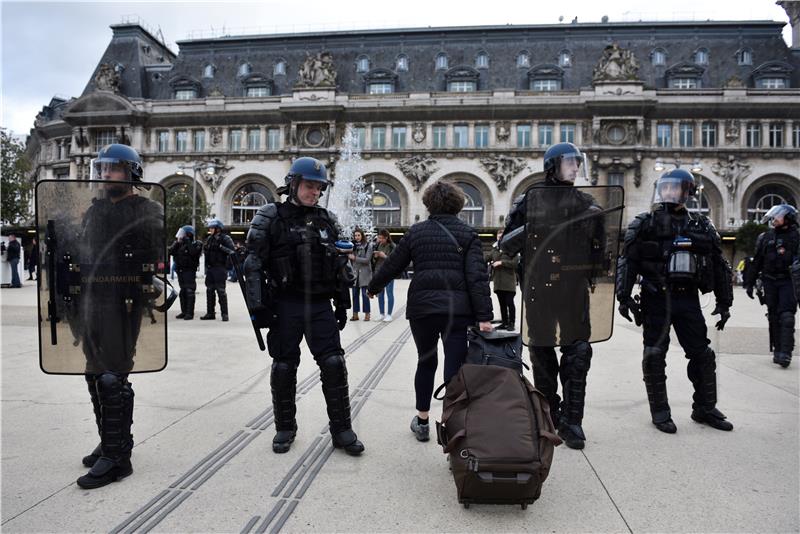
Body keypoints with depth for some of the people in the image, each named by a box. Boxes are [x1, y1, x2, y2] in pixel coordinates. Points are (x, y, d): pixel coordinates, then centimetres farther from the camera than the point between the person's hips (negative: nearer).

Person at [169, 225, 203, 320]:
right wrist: (176, 242, -7)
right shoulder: (179, 244, 12)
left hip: (190, 271, -7)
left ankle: (190, 313, -5)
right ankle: (184, 312, 20)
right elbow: (171, 252, 1)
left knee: (189, 292, -8)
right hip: (180, 271, 7)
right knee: (182, 292, 12)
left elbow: (193, 252, -24)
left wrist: (187, 242, -20)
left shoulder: (195, 244, -5)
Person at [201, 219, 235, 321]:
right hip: (210, 268, 7)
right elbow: (205, 251, 24)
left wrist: (220, 247, -21)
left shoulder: (225, 238, -6)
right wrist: (205, 247, 3)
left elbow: (231, 250, -17)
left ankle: (224, 313, 0)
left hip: (220, 268, -7)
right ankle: (210, 313, 18)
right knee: (209, 290, 10)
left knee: (221, 290, -6)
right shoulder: (209, 239, 14)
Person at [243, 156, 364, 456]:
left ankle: (341, 430, 11)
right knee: (284, 367, 7)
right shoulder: (270, 218, -1)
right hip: (285, 306, -3)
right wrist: (258, 307, -11)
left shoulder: (327, 220, 11)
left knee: (334, 364, -1)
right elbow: (254, 265, -6)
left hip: (320, 305, 3)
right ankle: (285, 428, 25)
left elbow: (340, 265, 15)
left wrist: (342, 304, 11)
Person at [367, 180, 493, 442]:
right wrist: (484, 317, -9)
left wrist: (373, 287, 30)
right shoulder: (468, 233, 2)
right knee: (455, 367, 0)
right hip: (458, 309, -2)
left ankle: (422, 421, 29)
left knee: (426, 362, 20)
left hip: (421, 307, 2)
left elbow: (392, 265, 12)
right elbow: (477, 276, -7)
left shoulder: (416, 231, 6)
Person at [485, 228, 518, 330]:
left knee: (509, 303, -3)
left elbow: (515, 262, -15)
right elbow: (486, 259, 15)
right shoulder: (494, 249, 13)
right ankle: (504, 322, 20)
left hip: (509, 282, -6)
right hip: (498, 282, 6)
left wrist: (501, 262, -16)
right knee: (502, 303, 12)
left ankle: (511, 323, 5)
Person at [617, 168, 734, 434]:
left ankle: (705, 409, 25)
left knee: (702, 355, 8)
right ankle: (660, 412, 13)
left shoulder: (701, 227, 9)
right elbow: (627, 261, -4)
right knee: (654, 356, 1)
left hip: (688, 299, 3)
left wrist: (724, 302, 11)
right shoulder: (645, 224, 0)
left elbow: (719, 266, 14)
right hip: (656, 299, -3)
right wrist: (624, 297, -12)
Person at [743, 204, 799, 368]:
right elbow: (756, 261, 15)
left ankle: (785, 352, -12)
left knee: (786, 316, -11)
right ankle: (777, 350, 14)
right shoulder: (765, 237, 13)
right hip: (770, 282, 3)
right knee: (774, 317, 6)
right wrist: (749, 283, 13)